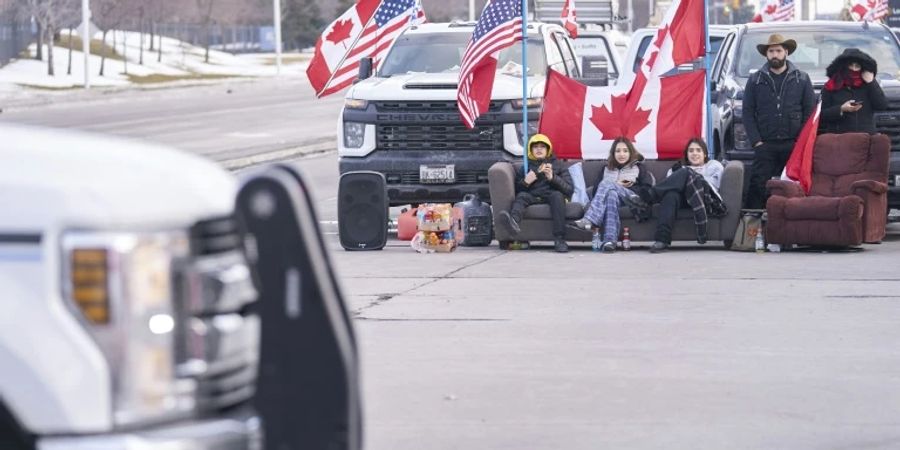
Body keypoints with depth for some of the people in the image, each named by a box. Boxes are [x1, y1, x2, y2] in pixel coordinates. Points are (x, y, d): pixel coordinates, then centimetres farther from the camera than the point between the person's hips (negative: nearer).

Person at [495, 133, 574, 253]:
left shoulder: (558, 168, 27)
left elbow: (569, 189, 10)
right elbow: (516, 190, 19)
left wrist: (553, 178, -6)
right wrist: (525, 182, -2)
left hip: (550, 195, -1)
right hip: (531, 197, 1)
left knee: (557, 195, -35)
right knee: (521, 196, -32)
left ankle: (559, 239, -46)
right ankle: (513, 222, -69)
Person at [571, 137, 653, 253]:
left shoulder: (639, 168, 20)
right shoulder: (606, 169, 27)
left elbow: (647, 189, 4)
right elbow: (596, 190, 13)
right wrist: (617, 186, -4)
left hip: (632, 201, -2)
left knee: (607, 184, -28)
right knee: (611, 194, -37)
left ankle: (589, 220, -48)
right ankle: (610, 241, -54)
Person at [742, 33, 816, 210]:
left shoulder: (802, 79, 9)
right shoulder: (755, 80, 10)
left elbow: (810, 111, 6)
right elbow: (748, 113, 7)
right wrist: (756, 141, -4)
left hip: (793, 144, 0)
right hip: (765, 145, 0)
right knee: (759, 184, -8)